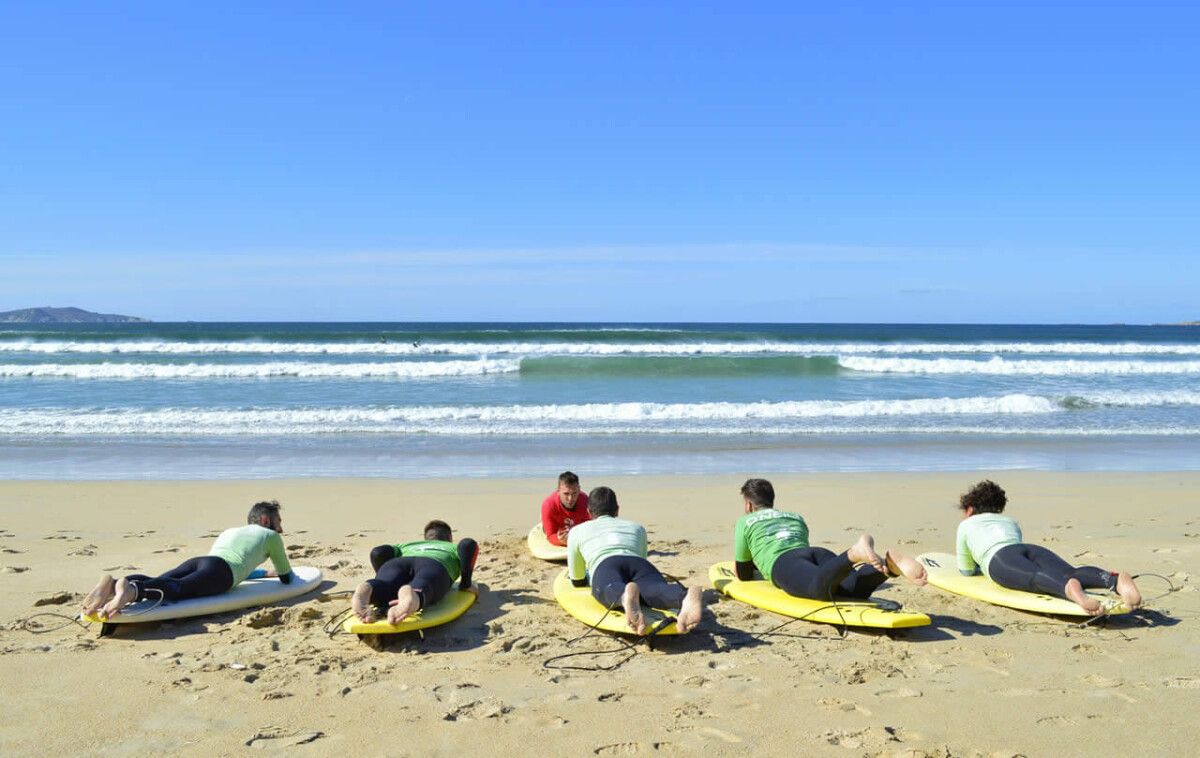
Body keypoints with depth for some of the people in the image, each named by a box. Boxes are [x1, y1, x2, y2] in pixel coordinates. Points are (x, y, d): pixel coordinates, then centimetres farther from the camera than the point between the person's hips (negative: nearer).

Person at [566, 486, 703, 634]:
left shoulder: (577, 530, 37)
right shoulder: (637, 528, 42)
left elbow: (577, 581, 42)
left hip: (606, 566, -1)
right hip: (640, 563, 1)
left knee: (613, 590, -33)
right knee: (657, 589, -30)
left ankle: (626, 597, -70)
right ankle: (685, 597, -65)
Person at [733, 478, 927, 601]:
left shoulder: (745, 522, 28)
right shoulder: (796, 517, 41)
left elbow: (743, 575, 28)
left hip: (784, 563, -5)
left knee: (820, 587, -36)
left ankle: (855, 553, -62)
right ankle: (889, 563, -48)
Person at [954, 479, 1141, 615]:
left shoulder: (965, 525, 31)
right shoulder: (1010, 521, 42)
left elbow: (966, 570, 33)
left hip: (1000, 559, -4)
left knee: (1037, 578, -34)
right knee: (1071, 575, -23)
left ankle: (1070, 589, -69)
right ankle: (1115, 580, -54)